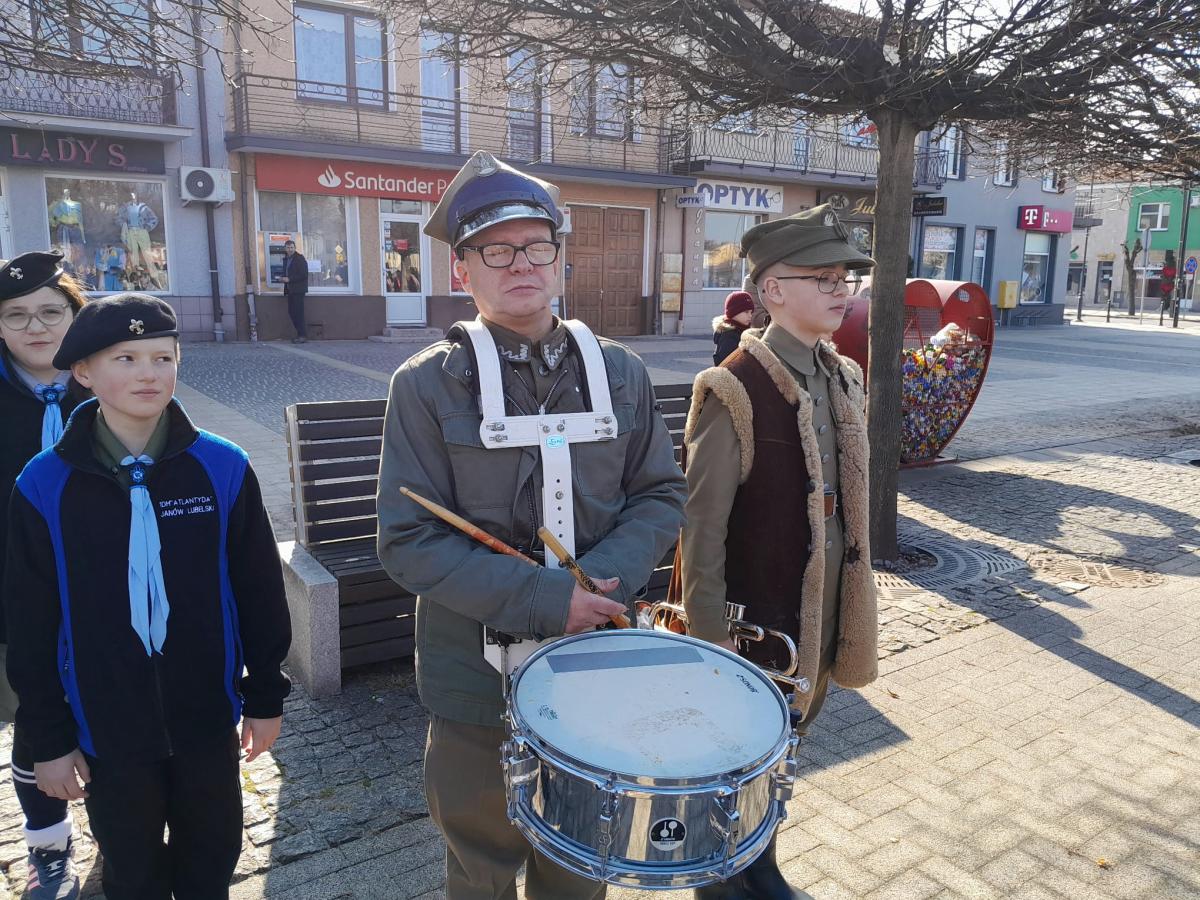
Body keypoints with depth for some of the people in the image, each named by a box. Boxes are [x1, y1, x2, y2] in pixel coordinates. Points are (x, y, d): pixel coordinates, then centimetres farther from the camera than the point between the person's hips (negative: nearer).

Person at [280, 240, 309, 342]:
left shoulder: (300, 259, -9)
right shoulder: (286, 259, 15)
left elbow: (303, 274, -16)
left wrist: (289, 279, -17)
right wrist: (284, 279, 3)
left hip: (298, 290, -8)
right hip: (290, 290, 8)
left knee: (298, 313, -9)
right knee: (291, 311, 8)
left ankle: (303, 335, -4)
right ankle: (300, 333, 15)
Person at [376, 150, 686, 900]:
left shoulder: (619, 372, 0)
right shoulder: (428, 384, -11)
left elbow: (662, 494, 3)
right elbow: (409, 542, -15)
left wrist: (608, 578, -15)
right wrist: (542, 600, -23)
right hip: (479, 671, -2)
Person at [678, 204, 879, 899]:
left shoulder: (844, 379, 3)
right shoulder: (734, 392, -20)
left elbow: (848, 504, 11)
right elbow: (703, 528, -19)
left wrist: (851, 604, 13)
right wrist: (711, 638, -16)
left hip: (822, 619, 7)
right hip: (757, 625, -6)